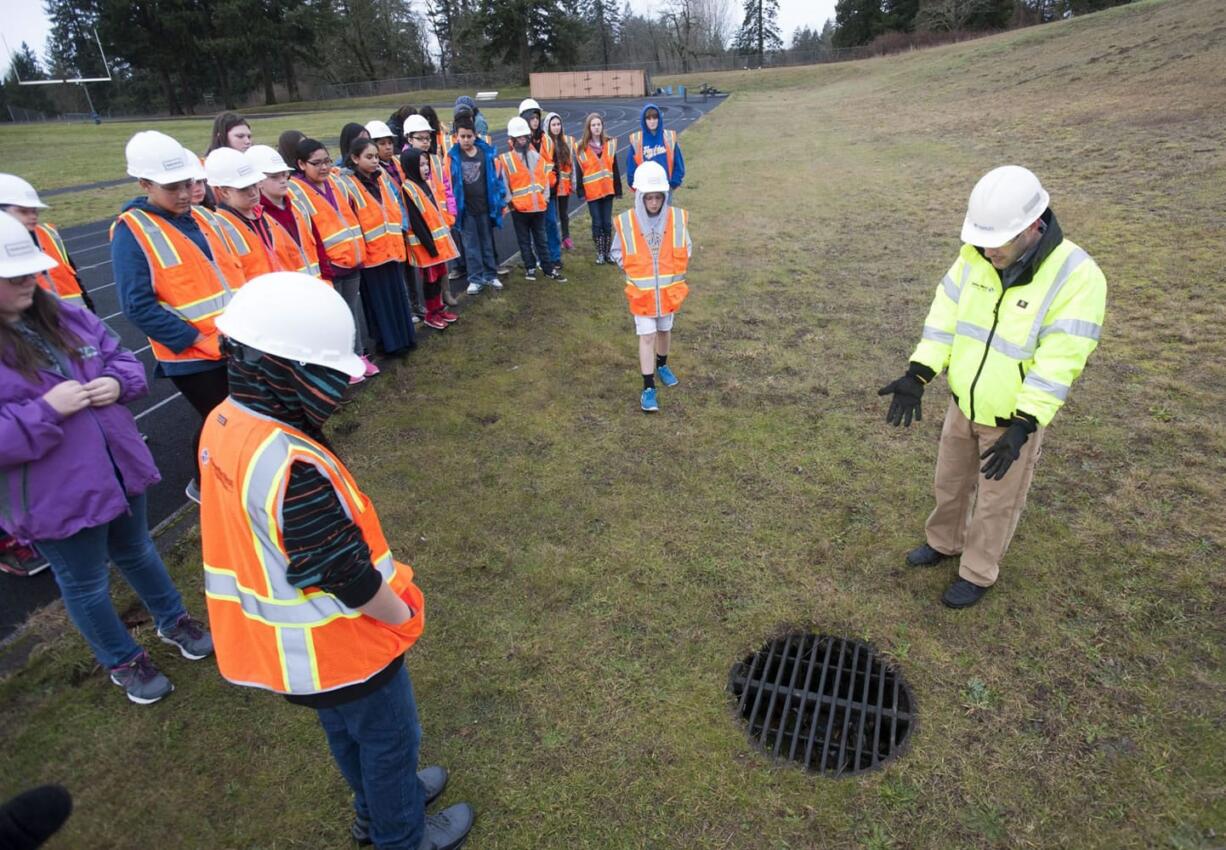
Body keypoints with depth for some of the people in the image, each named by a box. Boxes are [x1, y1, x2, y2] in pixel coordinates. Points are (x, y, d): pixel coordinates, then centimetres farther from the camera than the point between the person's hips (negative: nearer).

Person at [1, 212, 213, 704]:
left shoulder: (64, 316, 0)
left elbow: (120, 357, 10)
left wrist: (117, 382, -12)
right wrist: (45, 411, -28)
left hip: (119, 469, 5)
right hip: (55, 497, -5)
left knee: (136, 552, 26)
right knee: (85, 584, 15)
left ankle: (172, 621, 48)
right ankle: (122, 663, 37)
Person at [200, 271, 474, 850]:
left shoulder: (224, 423, -8)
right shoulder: (294, 468, -36)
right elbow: (348, 576, -29)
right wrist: (402, 613, -9)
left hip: (279, 642, 8)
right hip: (338, 649, -8)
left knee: (346, 731, 31)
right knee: (388, 738, 19)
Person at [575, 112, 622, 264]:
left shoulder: (610, 144, 5)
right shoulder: (582, 147, -2)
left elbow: (615, 168, 6)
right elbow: (578, 171, -2)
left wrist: (618, 189, 4)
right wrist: (580, 191, -9)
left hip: (607, 189, 2)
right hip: (592, 191, -2)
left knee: (607, 223, 6)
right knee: (597, 223, 4)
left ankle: (608, 252, 17)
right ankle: (600, 253, 14)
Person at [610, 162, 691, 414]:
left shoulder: (678, 218, -11)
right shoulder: (625, 222, -15)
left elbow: (686, 248, 4)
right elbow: (617, 253, 0)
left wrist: (676, 271, -5)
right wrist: (634, 273, -7)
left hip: (669, 290, 2)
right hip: (642, 292, -2)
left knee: (665, 331, 20)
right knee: (646, 337, 0)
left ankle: (662, 365, 46)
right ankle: (648, 387, 7)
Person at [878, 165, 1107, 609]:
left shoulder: (1077, 277, -25)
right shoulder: (975, 256, -10)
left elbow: (1058, 365, -26)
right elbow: (944, 319, -6)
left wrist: (1021, 428, -30)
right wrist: (916, 377, -16)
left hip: (1016, 417, -4)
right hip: (963, 404, 5)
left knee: (997, 501, 14)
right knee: (950, 481, 23)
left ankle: (978, 572, 37)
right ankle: (944, 541, 49)